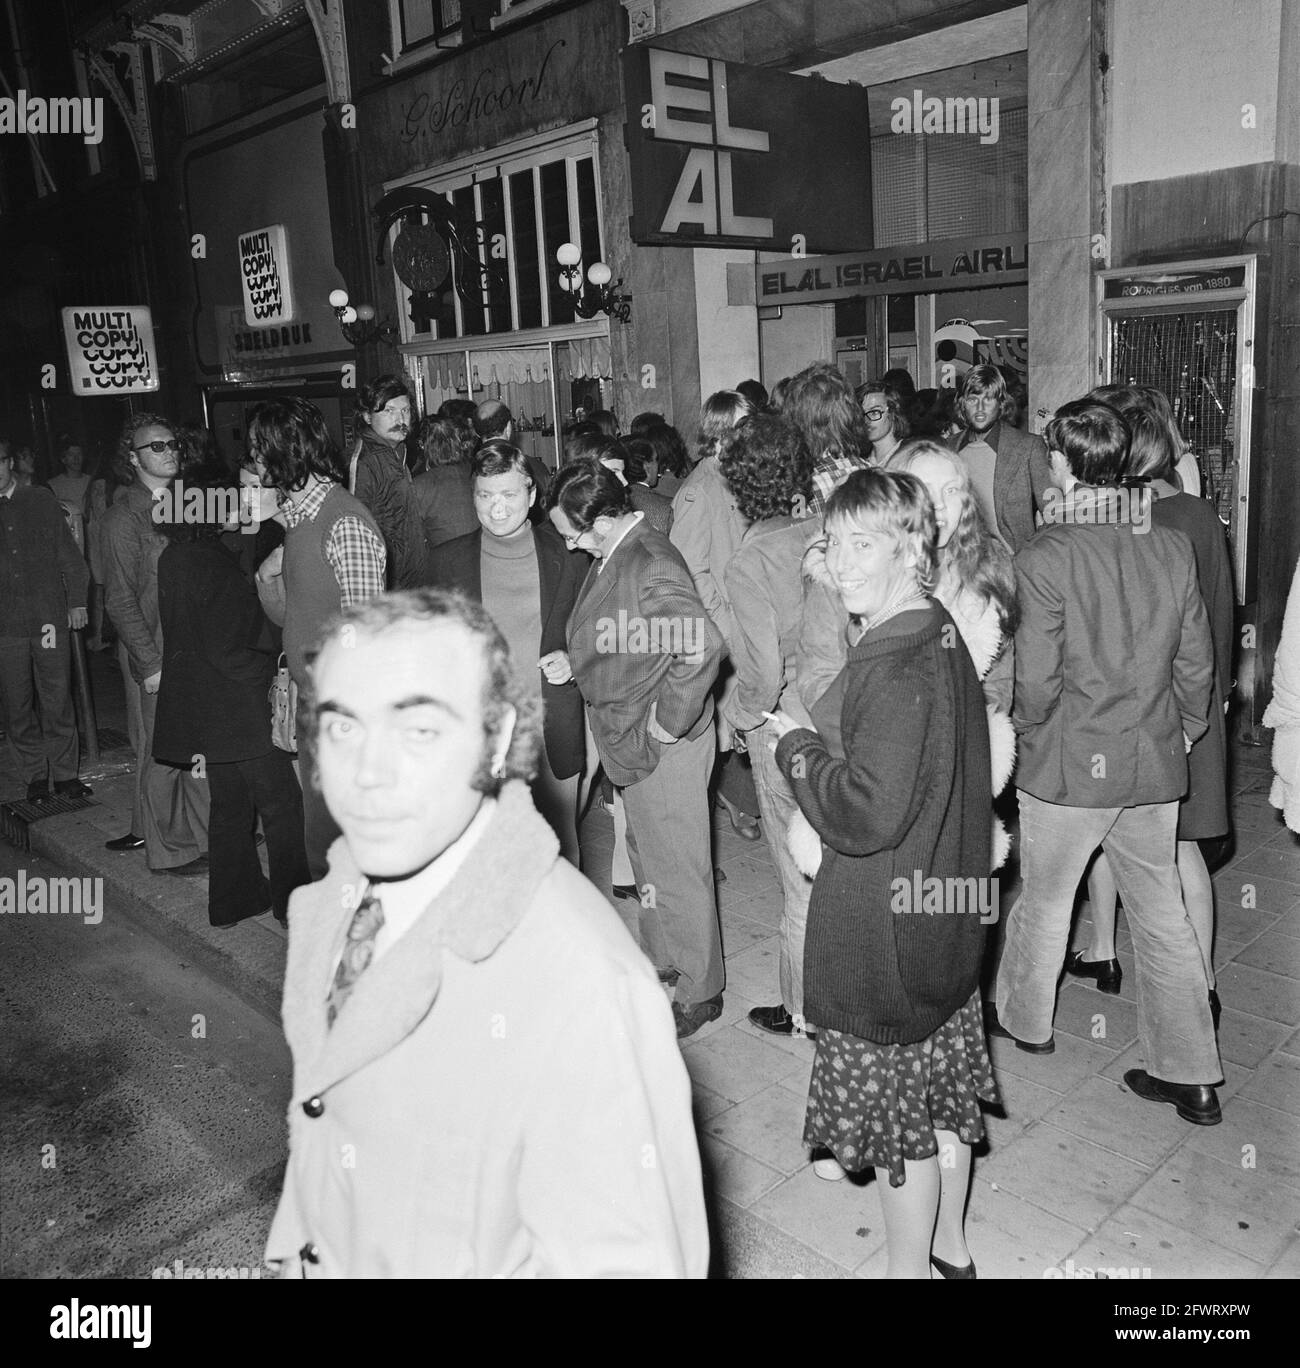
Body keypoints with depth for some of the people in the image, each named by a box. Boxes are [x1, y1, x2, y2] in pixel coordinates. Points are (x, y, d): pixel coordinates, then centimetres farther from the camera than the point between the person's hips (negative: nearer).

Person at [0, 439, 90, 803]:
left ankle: (64, 774, 13)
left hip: (49, 618, 0)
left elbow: (68, 554, 9)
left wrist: (77, 601, 3)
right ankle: (33, 776, 18)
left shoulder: (40, 500, 7)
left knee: (57, 701, 2)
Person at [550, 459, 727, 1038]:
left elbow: (704, 645, -37)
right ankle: (659, 958, 43)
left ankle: (700, 991, 22)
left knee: (675, 868, 4)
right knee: (647, 854, 24)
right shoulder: (614, 556, 5)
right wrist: (573, 662, 9)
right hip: (633, 742, 10)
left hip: (663, 746, -10)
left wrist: (669, 721, -28)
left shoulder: (651, 567, -25)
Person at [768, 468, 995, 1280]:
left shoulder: (895, 667, -25)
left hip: (885, 931, -10)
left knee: (897, 1115, 9)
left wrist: (796, 745, -14)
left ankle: (912, 1266, 28)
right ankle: (951, 1248, 42)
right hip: (943, 911, 10)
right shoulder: (943, 639, 5)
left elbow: (866, 812, -28)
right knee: (942, 1097, 23)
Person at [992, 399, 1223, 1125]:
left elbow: (1037, 678, -17)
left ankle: (1025, 1019, 40)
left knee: (1045, 900, 17)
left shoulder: (1045, 557, -18)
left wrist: (1028, 732, 3)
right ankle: (1193, 1076, 22)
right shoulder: (1174, 547, -4)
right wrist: (1184, 732, 17)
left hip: (1070, 764, -4)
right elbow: (1198, 663, 2)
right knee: (1163, 912, 14)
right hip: (1156, 764, 4)